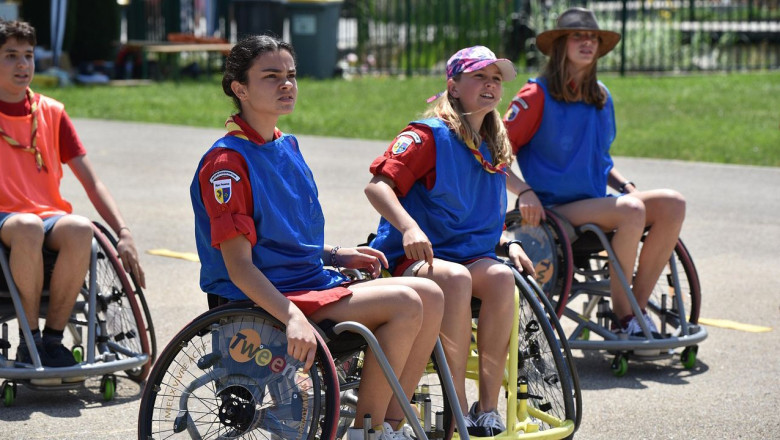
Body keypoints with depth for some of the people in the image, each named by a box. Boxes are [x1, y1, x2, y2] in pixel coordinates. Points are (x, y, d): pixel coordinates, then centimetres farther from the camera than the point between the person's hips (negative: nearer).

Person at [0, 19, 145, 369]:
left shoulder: (51, 112, 14)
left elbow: (91, 182, 11)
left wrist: (123, 232, -2)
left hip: (50, 217, 3)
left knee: (81, 229, -34)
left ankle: (53, 337, -20)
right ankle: (29, 338, -23)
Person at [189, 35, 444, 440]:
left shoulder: (287, 148, 15)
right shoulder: (227, 162, -13)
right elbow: (239, 266, -20)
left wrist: (338, 255, 9)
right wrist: (293, 318, -32)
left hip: (313, 283, 9)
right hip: (267, 300, -9)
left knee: (430, 296, -2)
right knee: (404, 304, -21)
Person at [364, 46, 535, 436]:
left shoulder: (494, 149, 19)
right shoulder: (430, 135, -4)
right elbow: (378, 185, -16)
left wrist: (508, 244, 9)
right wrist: (409, 227, -32)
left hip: (472, 256, 5)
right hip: (414, 258, -5)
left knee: (501, 277, -30)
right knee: (456, 278, -38)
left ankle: (487, 407, -26)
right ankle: (458, 409, -32)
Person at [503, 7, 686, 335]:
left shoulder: (602, 99, 16)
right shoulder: (538, 95, -5)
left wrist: (625, 185, 9)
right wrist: (524, 192, -23)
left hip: (596, 203, 7)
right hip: (555, 210, -7)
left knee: (672, 205, -15)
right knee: (631, 210, -31)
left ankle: (638, 306, -11)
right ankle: (622, 318, -20)